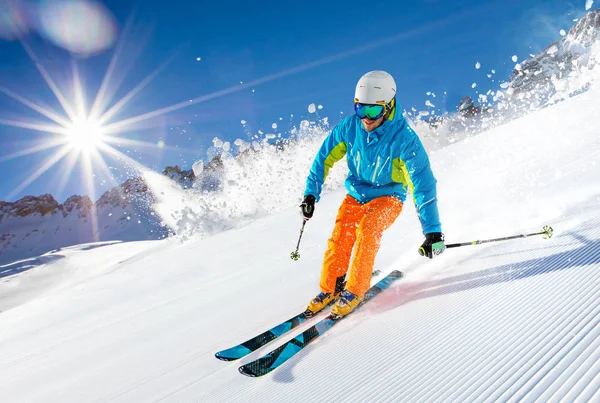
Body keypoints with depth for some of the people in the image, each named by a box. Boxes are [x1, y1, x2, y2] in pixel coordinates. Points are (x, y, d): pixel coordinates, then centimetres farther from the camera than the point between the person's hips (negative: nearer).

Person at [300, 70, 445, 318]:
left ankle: (355, 290, -10)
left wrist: (432, 231, -30)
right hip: (356, 194, 3)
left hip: (387, 197, -3)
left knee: (367, 231, -28)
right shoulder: (349, 127, -15)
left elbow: (422, 183, -26)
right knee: (339, 239, -14)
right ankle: (329, 288, 7)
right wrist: (311, 194, -5)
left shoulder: (404, 139, -26)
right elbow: (324, 158, -2)